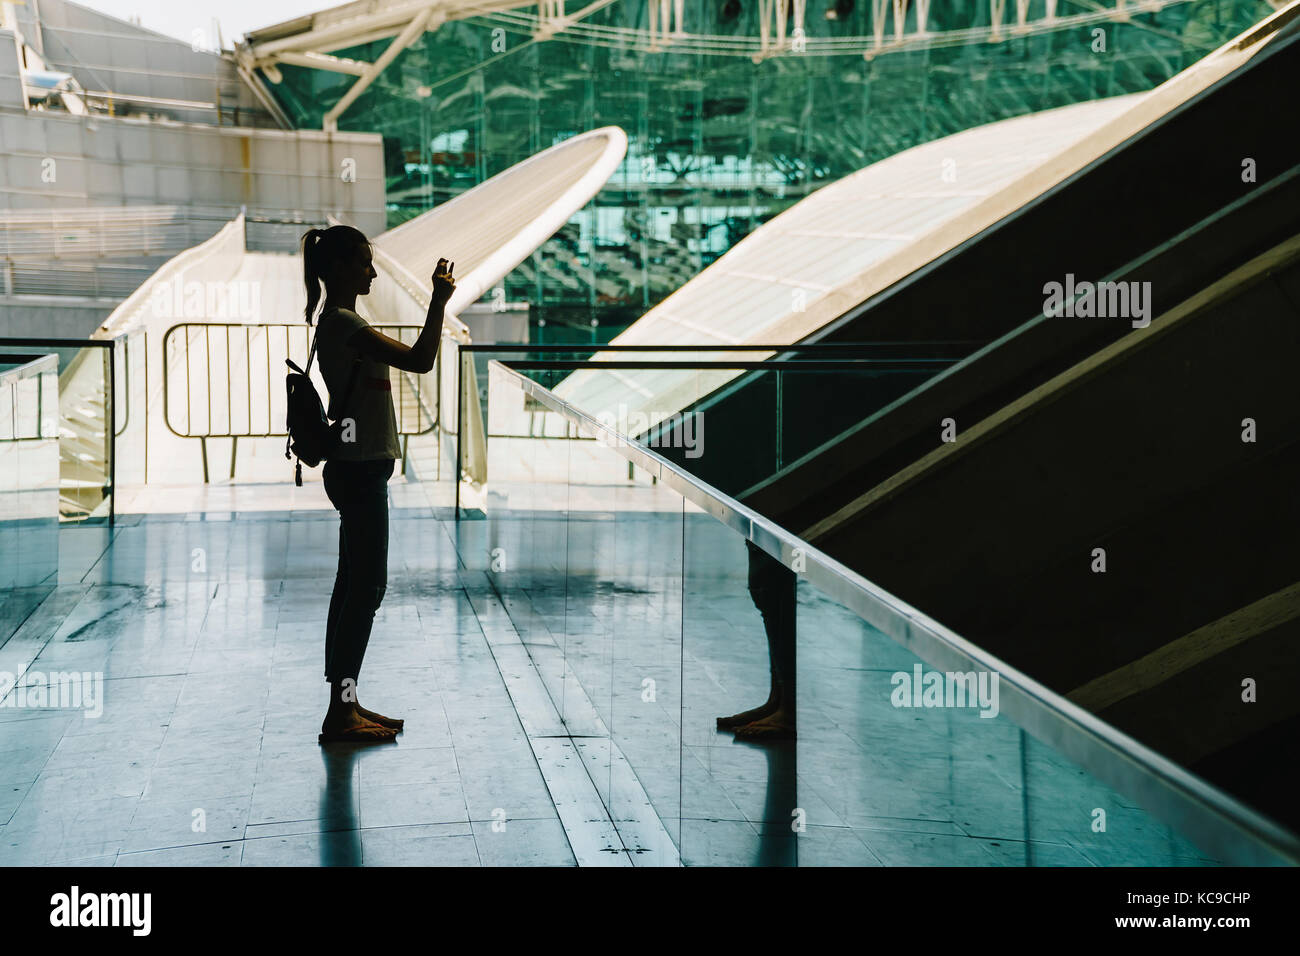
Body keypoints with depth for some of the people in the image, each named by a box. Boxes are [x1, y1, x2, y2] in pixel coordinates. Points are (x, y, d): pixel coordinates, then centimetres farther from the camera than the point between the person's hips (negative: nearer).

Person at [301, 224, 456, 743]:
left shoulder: (340, 321, 16)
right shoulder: (342, 322, -17)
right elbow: (419, 361, -22)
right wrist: (438, 302, -17)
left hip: (357, 469, 11)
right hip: (359, 470, -11)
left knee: (354, 583, 13)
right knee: (367, 585, -6)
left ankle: (346, 704, 20)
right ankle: (340, 714, 0)